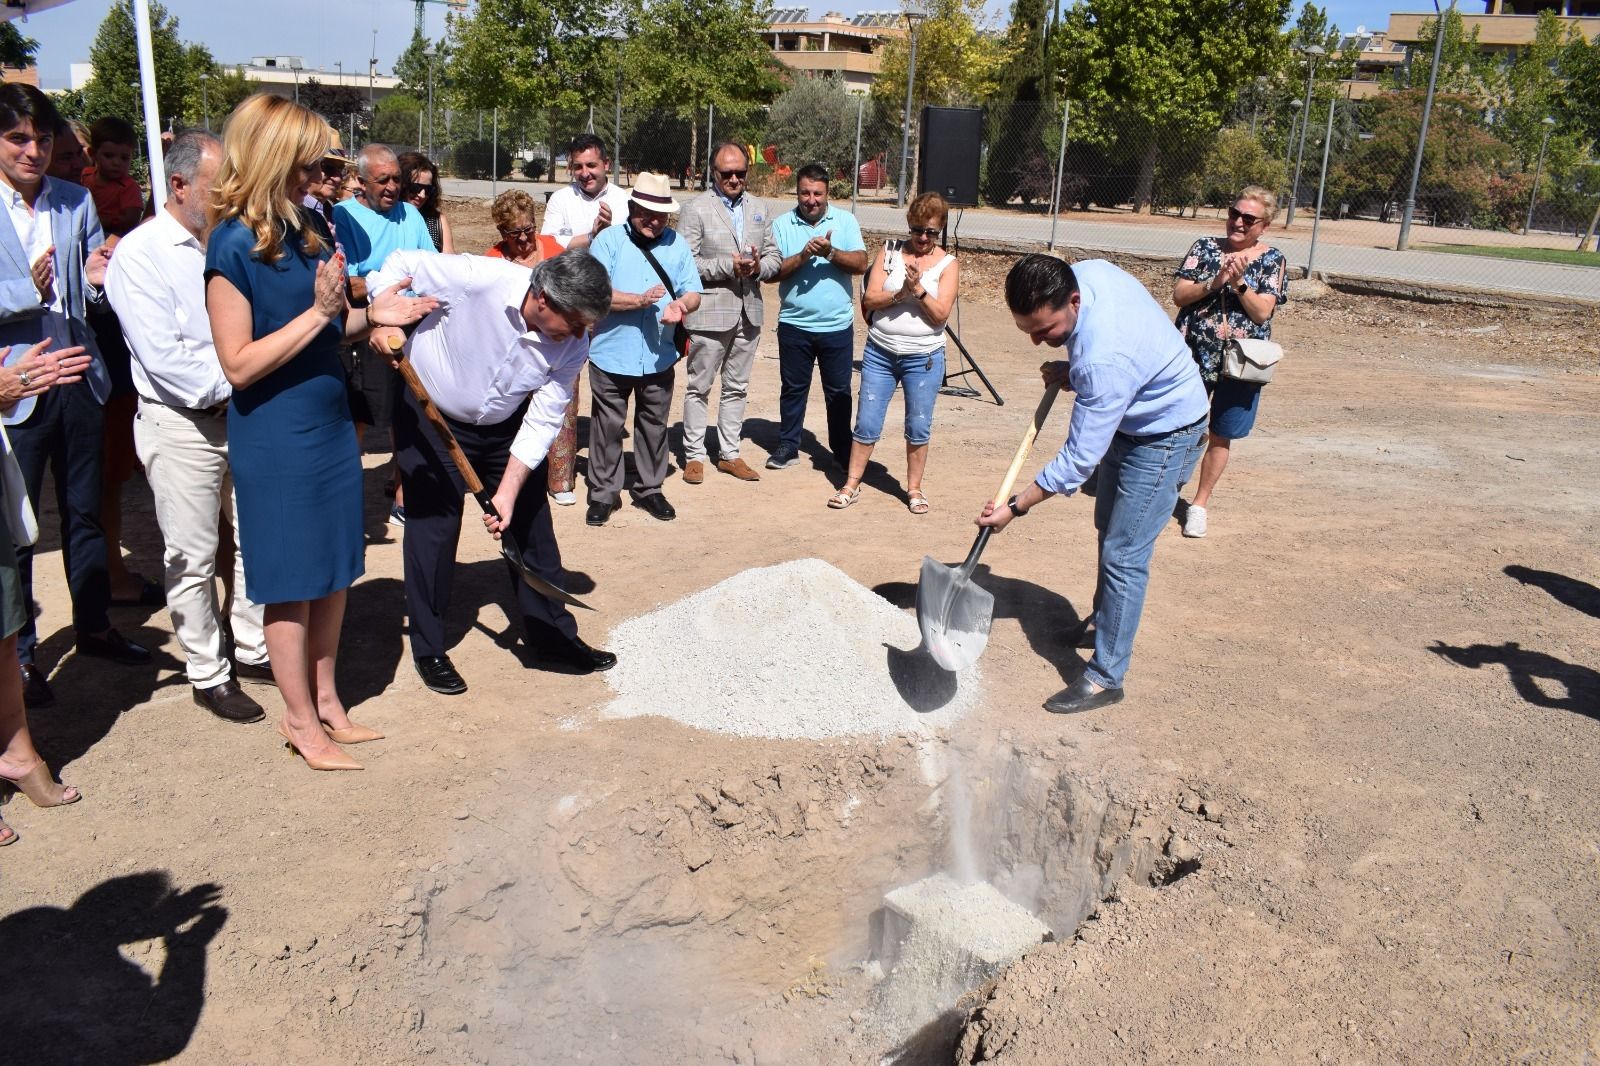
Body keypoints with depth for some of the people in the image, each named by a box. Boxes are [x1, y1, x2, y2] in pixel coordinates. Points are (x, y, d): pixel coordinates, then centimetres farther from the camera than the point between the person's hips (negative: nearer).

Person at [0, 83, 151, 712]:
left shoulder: (77, 201, 7)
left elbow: (94, 292, 8)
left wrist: (96, 279, -13)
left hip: (79, 374, 5)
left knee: (85, 512, 16)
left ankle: (94, 627, 31)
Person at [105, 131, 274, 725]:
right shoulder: (139, 254, -10)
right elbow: (165, 358, -18)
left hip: (241, 415, 6)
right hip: (182, 426, -6)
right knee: (193, 559, 5)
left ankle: (254, 651, 30)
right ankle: (208, 675, 19)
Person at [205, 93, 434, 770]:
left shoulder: (306, 228, 6)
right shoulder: (235, 244, -16)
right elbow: (239, 364, -18)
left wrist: (369, 315, -2)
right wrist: (319, 312, -22)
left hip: (330, 425, 7)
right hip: (276, 441, -7)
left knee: (334, 574, 16)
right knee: (291, 585, 6)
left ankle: (325, 699, 32)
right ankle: (300, 720, 23)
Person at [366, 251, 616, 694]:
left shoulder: (573, 346, -18)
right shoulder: (479, 278, -31)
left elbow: (542, 421, -16)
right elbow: (399, 265, -17)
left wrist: (508, 491, -21)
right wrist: (383, 322, -32)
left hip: (505, 426, 4)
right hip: (431, 420, -4)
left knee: (532, 527, 6)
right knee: (433, 533, 0)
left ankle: (553, 638, 22)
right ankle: (429, 650, 17)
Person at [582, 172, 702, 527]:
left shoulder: (677, 244, 8)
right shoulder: (608, 240, -4)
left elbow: (693, 292, 4)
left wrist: (682, 305, -20)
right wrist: (639, 300, -23)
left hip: (659, 357, 3)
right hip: (611, 355, -3)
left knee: (654, 425, 12)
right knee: (607, 426, 5)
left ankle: (649, 490, 27)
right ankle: (603, 493, 16)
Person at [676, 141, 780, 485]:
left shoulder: (759, 209, 12)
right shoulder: (697, 209, -5)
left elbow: (774, 256, 13)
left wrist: (758, 267, -9)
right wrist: (728, 266, -18)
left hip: (748, 311, 5)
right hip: (710, 311, -5)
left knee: (736, 387, 12)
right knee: (699, 387, 4)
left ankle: (729, 454, 22)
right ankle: (694, 455, 13)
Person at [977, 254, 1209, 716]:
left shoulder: (1104, 360, -41)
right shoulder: (1087, 271, -17)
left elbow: (1078, 460, -34)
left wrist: (1016, 507, -26)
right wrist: (1073, 371, -7)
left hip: (1164, 436, -10)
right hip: (1130, 418, 10)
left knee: (1124, 556, -8)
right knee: (1109, 529, 23)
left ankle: (1106, 677, 2)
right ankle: (1105, 621, 43)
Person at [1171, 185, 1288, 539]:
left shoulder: (1272, 260, 0)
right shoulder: (1205, 248, 3)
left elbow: (1263, 312, -9)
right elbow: (1178, 295, -5)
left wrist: (1238, 282, -21)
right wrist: (1215, 282, -19)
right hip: (1193, 356, 0)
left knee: (1221, 437, 9)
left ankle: (1199, 503, 23)